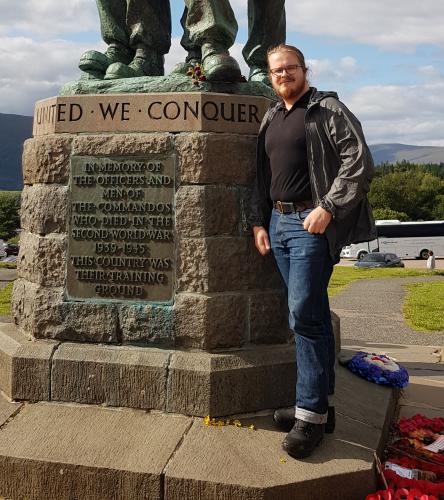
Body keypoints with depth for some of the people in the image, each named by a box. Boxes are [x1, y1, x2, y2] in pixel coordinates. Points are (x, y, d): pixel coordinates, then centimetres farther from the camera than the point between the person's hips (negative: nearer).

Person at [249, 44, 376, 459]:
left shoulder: (327, 109, -2)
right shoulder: (270, 119, 19)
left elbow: (359, 161, -11)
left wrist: (328, 207, -17)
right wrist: (258, 221, 13)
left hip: (312, 222, -7)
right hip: (278, 222, 7)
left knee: (304, 314, -12)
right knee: (313, 315, 9)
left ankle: (310, 414, -3)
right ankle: (322, 403, 17)